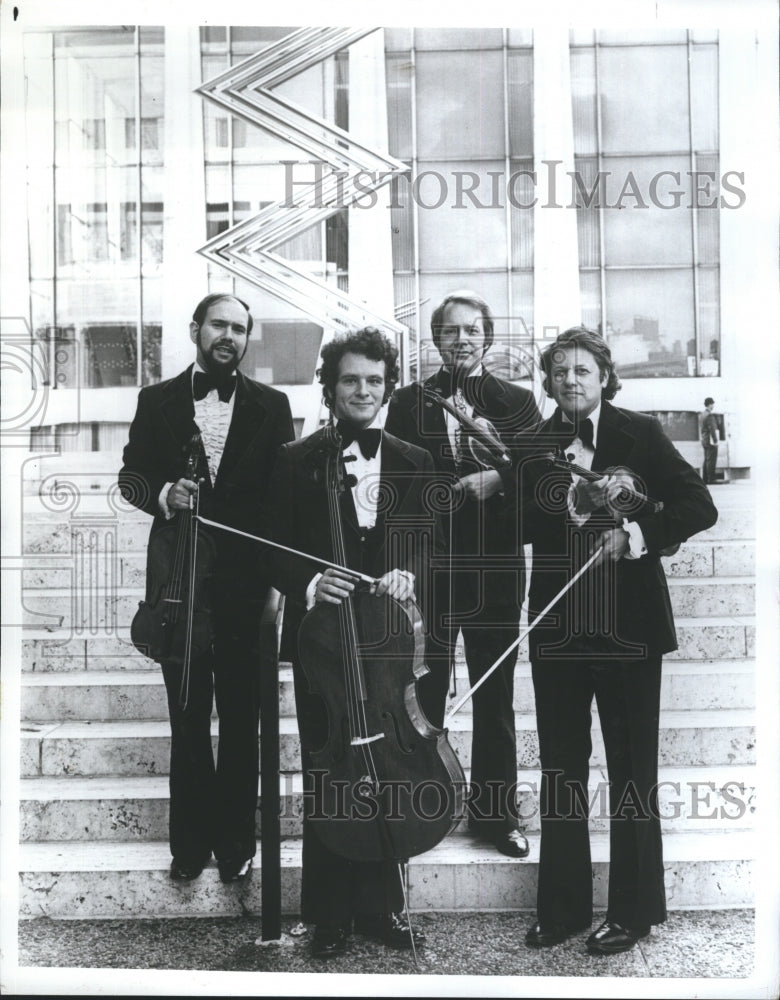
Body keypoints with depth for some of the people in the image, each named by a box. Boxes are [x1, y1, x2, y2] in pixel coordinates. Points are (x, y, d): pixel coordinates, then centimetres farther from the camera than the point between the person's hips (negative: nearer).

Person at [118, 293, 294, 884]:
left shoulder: (272, 406, 4)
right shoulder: (157, 401, 7)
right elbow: (132, 475, 8)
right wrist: (163, 494, -15)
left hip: (247, 584, -1)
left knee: (242, 718, 7)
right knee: (187, 718, 10)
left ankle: (236, 839, 22)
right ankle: (191, 840, 24)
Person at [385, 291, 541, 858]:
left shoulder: (517, 402, 9)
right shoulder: (408, 403, 8)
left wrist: (498, 479, -15)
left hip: (495, 569, 1)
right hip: (426, 566, 0)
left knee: (495, 697, 9)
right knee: (423, 695, 5)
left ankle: (495, 811, 23)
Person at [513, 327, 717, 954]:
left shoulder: (638, 433, -1)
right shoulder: (534, 446, 6)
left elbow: (699, 507, -4)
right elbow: (527, 528, -5)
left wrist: (637, 533, -16)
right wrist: (576, 502, -20)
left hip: (627, 626, -3)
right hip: (556, 628, 3)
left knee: (631, 768, 7)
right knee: (560, 767, 11)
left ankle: (634, 910, 23)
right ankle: (563, 907, 25)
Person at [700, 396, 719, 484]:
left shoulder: (702, 415, 14)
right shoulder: (710, 415, -15)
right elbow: (712, 429, -19)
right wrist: (715, 441, -17)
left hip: (704, 441, 9)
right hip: (711, 441, -9)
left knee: (706, 460, 12)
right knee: (711, 461, -8)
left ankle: (704, 479, 13)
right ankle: (711, 480, -9)